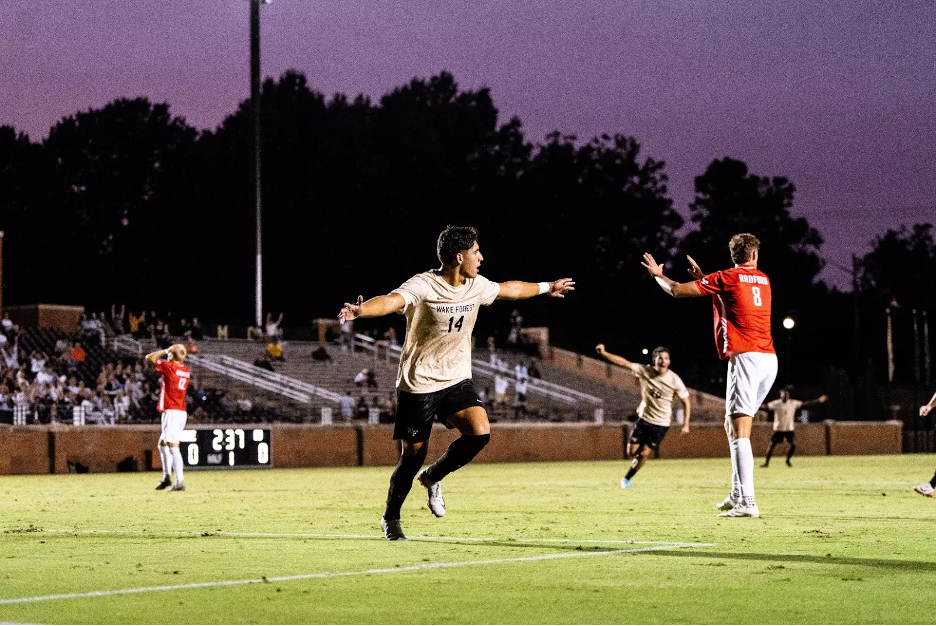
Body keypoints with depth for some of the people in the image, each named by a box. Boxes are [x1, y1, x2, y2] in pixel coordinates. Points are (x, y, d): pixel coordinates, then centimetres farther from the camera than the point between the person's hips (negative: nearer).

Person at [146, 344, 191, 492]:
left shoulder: (169, 367, -12)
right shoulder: (186, 371, 10)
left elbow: (149, 357, -4)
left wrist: (166, 350, 5)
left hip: (171, 412, -9)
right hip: (181, 412, 9)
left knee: (173, 446, -14)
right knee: (162, 444, 23)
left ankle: (180, 482, -21)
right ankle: (166, 478, 26)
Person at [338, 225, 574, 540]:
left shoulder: (476, 285, 2)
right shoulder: (423, 286, -20)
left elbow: (508, 289, 23)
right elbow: (391, 301, -39)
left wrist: (547, 287, 37)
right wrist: (361, 310, -60)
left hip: (457, 380, 6)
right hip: (418, 384, -5)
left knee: (480, 432, -18)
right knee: (414, 455, 0)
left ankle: (433, 478, 9)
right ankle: (390, 519, 24)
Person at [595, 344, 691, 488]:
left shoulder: (675, 380, -15)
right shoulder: (645, 371, -12)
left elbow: (686, 402, -5)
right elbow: (623, 362, -15)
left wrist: (686, 424, -10)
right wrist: (604, 353, -25)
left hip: (661, 423, -2)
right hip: (643, 418, 2)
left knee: (643, 454, -6)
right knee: (631, 453, 2)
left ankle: (627, 479, 16)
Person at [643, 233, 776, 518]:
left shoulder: (726, 277, -1)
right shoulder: (763, 280, 18)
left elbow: (677, 290, 4)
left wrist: (657, 275, 23)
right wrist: (703, 278, 43)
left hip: (746, 357, -7)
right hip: (770, 358, 7)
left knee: (740, 432, -13)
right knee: (733, 425, 20)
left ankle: (747, 502, -23)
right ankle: (737, 492, 20)